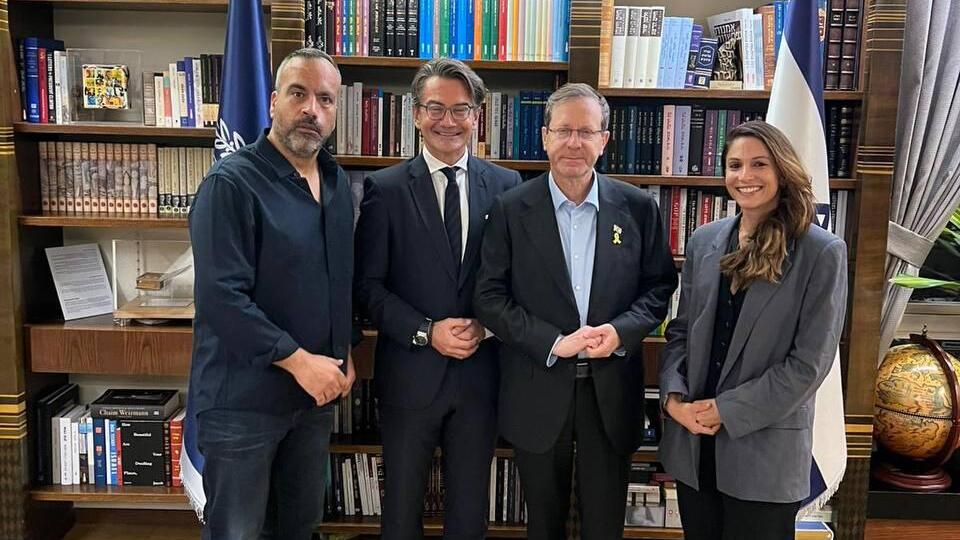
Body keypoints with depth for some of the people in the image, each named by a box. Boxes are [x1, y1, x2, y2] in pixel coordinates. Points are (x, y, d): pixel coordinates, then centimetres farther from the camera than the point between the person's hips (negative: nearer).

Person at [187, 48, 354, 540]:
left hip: (316, 392, 7)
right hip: (245, 398, -7)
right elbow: (221, 297, -22)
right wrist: (298, 360, -19)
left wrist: (345, 352, 7)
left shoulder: (337, 183, 8)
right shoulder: (231, 183, -15)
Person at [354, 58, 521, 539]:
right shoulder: (385, 188, -4)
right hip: (409, 373, -1)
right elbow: (368, 284, -6)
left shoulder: (505, 185, 2)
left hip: (480, 371, 2)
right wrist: (427, 333, -14)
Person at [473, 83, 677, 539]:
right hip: (538, 391, 0)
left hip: (612, 392, 1)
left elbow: (660, 285, 5)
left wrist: (622, 330, -14)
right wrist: (554, 343, -16)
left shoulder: (637, 207, 0)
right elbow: (490, 297, -6)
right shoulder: (511, 209, -5)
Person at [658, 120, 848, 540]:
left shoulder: (822, 253, -9)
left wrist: (725, 411, -14)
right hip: (692, 444, 4)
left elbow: (809, 362, -12)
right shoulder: (704, 241, 5)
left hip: (764, 452, -4)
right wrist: (674, 397, -7)